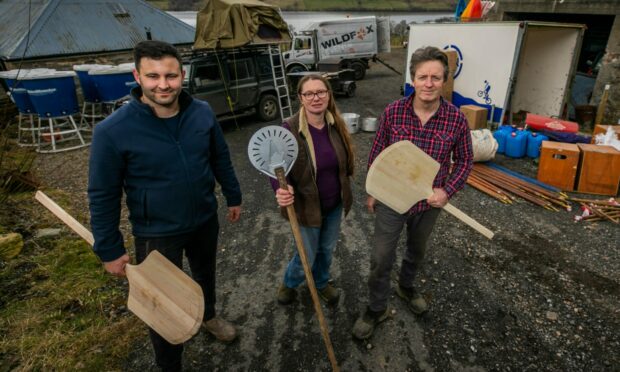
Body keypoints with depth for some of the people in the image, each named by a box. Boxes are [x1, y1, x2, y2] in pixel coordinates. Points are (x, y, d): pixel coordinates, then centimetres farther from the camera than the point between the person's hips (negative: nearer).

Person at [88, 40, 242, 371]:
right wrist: (109, 250, -9)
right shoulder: (112, 131, -22)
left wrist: (233, 197, 12)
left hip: (205, 221, 4)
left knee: (205, 274, 29)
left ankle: (208, 316, 62)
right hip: (157, 233, -4)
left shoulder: (202, 113, -11)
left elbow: (220, 159, 4)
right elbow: (103, 196, -13)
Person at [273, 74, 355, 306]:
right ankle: (288, 283, 47)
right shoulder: (289, 129, -22)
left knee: (327, 249, 24)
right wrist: (281, 190, -39)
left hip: (335, 205, 5)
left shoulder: (336, 124, -6)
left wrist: (345, 194, 11)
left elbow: (346, 162, 6)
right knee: (307, 257, 12)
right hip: (307, 207, -4)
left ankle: (321, 283, 55)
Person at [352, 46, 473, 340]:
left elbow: (464, 160, 0)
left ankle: (406, 287, 54)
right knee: (381, 258, 6)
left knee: (417, 250, 25)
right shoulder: (392, 112, -15)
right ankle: (376, 309, 30)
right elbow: (376, 155, -3)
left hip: (429, 203, 2)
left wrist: (447, 190, -15)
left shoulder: (456, 120, -15)